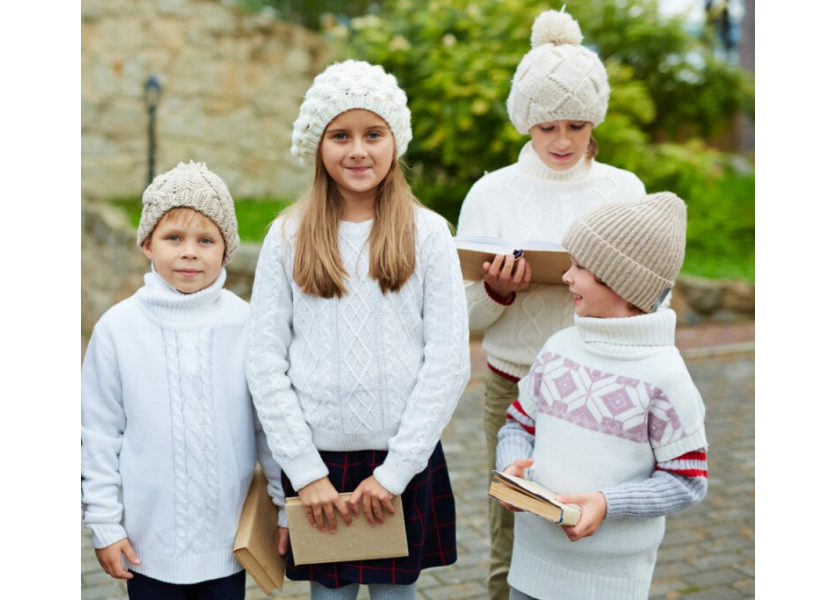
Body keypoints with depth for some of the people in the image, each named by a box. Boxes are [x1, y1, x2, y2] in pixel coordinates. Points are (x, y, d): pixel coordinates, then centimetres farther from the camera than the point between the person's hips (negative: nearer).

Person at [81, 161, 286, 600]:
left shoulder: (247, 325, -7)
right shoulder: (117, 329, -7)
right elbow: (99, 435, -1)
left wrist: (287, 508, 3)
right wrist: (104, 522, -1)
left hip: (228, 540, 0)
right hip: (148, 539, 0)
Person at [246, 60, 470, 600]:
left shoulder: (427, 233, -2)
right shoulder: (289, 236, 0)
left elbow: (449, 361, -6)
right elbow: (265, 362, -3)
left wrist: (396, 470, -10)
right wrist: (306, 471, -8)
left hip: (406, 460, 0)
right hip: (319, 459, 1)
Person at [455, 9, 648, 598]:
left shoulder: (625, 189, 4)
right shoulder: (493, 193, -1)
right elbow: (465, 314, 0)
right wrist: (498, 290, -20)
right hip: (516, 391, -1)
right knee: (513, 552, 7)